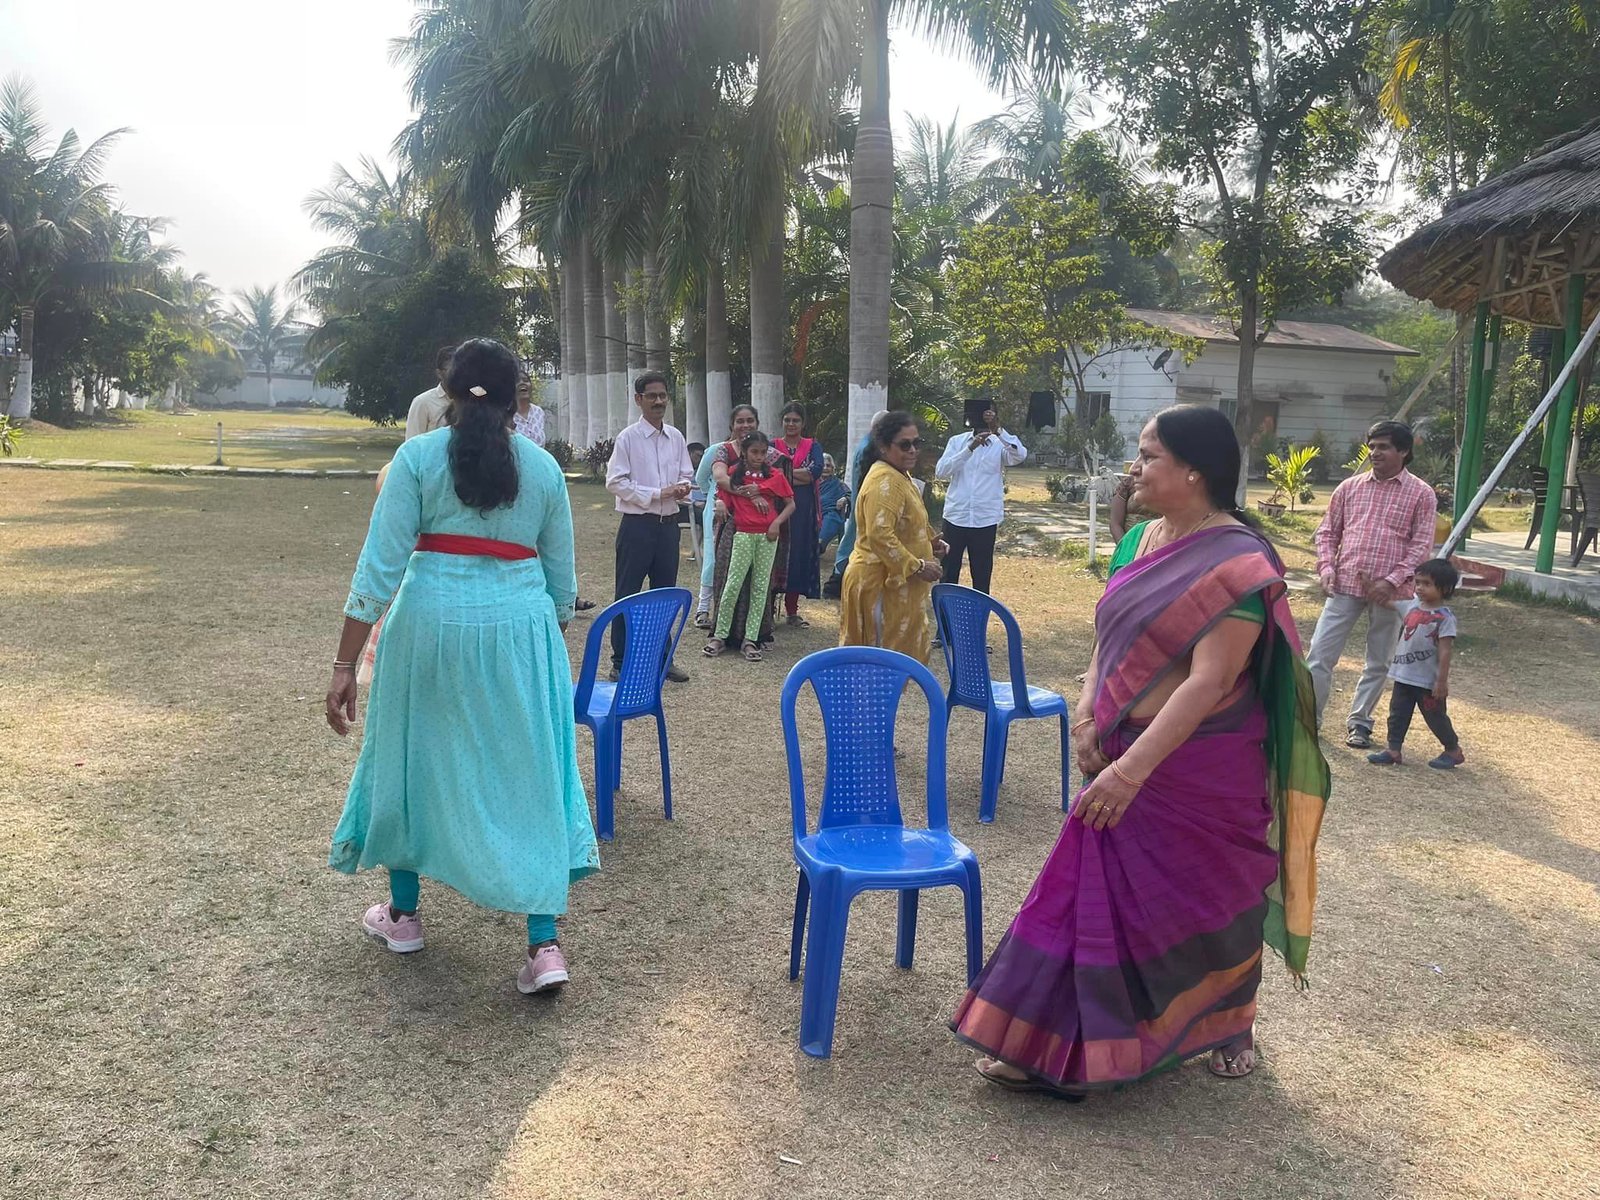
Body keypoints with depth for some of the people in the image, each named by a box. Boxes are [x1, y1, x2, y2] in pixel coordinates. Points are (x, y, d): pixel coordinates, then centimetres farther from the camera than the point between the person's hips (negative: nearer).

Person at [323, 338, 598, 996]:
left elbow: (381, 566, -7)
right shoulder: (544, 467, 4)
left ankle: (403, 915, 35)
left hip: (431, 625, -1)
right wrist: (550, 642, 24)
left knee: (413, 758, 19)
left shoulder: (417, 456, -2)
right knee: (529, 770, 8)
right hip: (520, 629, 1)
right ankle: (544, 946, 5)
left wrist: (345, 663, -4)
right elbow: (561, 579, 8)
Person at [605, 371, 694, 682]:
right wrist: (657, 494, -17)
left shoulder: (676, 438, 7)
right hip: (637, 525, -5)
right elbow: (615, 482, -11)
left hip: (668, 524, 5)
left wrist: (682, 487, -9)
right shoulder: (628, 438, -7)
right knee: (627, 596, 2)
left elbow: (686, 476, 15)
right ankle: (620, 663, 13)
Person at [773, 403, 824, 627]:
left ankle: (792, 611, 13)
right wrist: (802, 476, -15)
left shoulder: (813, 446, 10)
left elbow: (816, 471, -8)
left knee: (799, 555, 3)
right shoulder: (773, 446, 9)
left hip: (804, 509, 1)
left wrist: (785, 470, -9)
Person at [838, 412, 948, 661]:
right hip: (881, 583, -11)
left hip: (897, 580, 11)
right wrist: (917, 566, -25)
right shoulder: (884, 481, -19)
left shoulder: (899, 476, 15)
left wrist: (930, 541, 13)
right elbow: (880, 536, -29)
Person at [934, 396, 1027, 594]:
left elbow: (1020, 455, -21)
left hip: (985, 521, -1)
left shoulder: (1000, 444, 0)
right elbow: (940, 472, -11)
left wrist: (998, 430, -32)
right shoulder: (957, 441, 3)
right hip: (955, 517, 1)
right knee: (948, 576, 8)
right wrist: (970, 448, -21)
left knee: (982, 578, 7)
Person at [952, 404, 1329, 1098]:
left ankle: (1231, 1024, 39)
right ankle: (1050, 1048, 22)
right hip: (1125, 756, 7)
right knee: (1096, 892, 11)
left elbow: (1208, 682, -24)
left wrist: (1132, 769, -26)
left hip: (1202, 769, -7)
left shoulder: (1238, 564, -19)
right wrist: (1086, 717, -6)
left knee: (1212, 898, 13)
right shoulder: (1139, 541, 5)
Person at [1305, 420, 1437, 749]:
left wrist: (1393, 580, -14)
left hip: (1389, 591, -1)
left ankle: (1359, 722, 23)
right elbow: (1328, 530, 11)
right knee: (1320, 653, -2)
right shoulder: (1350, 487, 8)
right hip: (1345, 584, 2)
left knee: (1378, 662, 10)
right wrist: (1326, 567, -4)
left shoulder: (1421, 494, 0)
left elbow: (1421, 544, -3)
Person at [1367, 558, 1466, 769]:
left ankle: (1454, 751, 26)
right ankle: (1393, 750, 15)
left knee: (1436, 717, 8)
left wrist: (1442, 681, -18)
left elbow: (1445, 651, -17)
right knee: (1397, 713, 8)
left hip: (1428, 681, -6)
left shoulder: (1444, 617, -16)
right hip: (1404, 676, 6)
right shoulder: (1411, 606, 4)